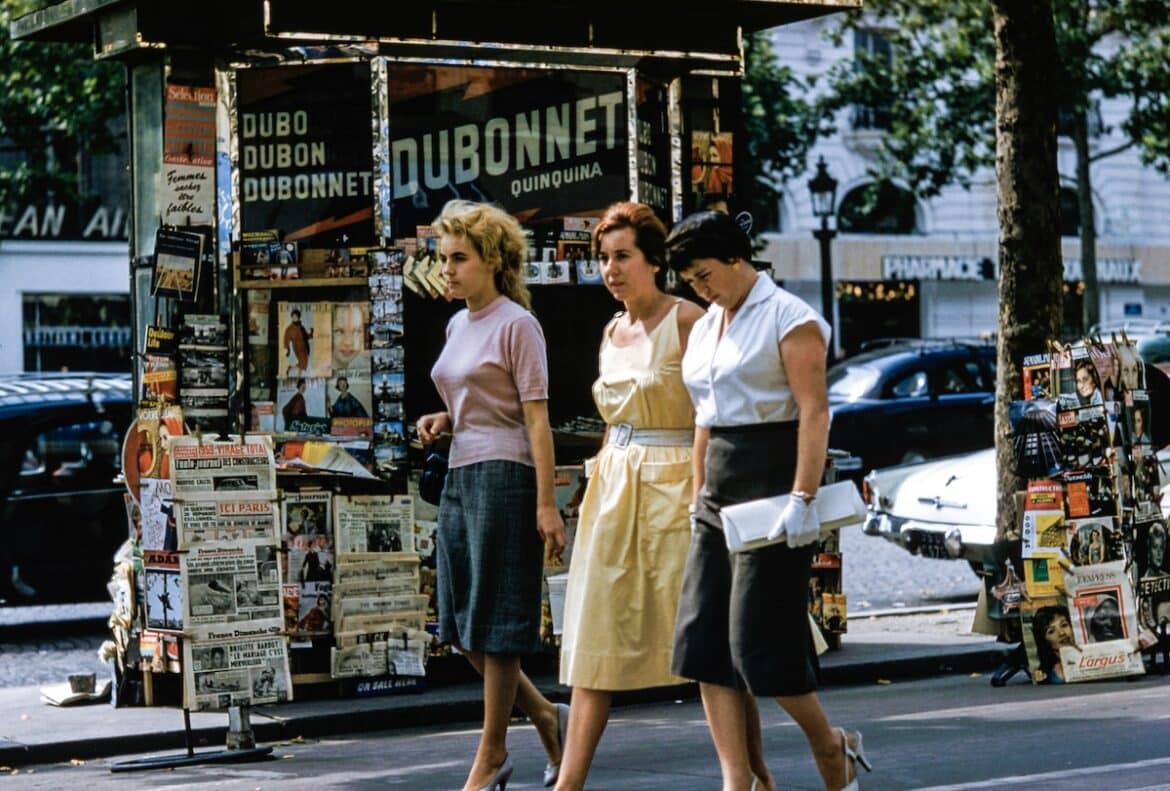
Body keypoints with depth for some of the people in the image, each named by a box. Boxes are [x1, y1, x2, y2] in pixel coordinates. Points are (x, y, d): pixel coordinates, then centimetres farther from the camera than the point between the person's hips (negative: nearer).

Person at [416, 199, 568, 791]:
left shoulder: (516, 325, -8)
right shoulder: (457, 326, 15)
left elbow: (536, 418, -12)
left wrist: (546, 503, -16)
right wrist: (442, 421, 6)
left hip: (503, 476, -8)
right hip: (461, 475, 8)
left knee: (495, 619, -1)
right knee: (460, 622, 8)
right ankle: (540, 711, 25)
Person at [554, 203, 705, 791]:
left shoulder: (686, 321, -9)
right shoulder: (612, 333, 13)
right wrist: (599, 486, 17)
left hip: (674, 484, -7)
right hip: (613, 484, 7)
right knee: (597, 634, 3)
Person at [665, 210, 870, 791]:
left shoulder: (789, 318, -6)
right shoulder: (704, 329, 17)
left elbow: (814, 411, -14)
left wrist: (803, 497, -23)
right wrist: (699, 499, 17)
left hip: (772, 482, -8)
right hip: (720, 494, 8)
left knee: (760, 639, -9)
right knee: (704, 640, -1)